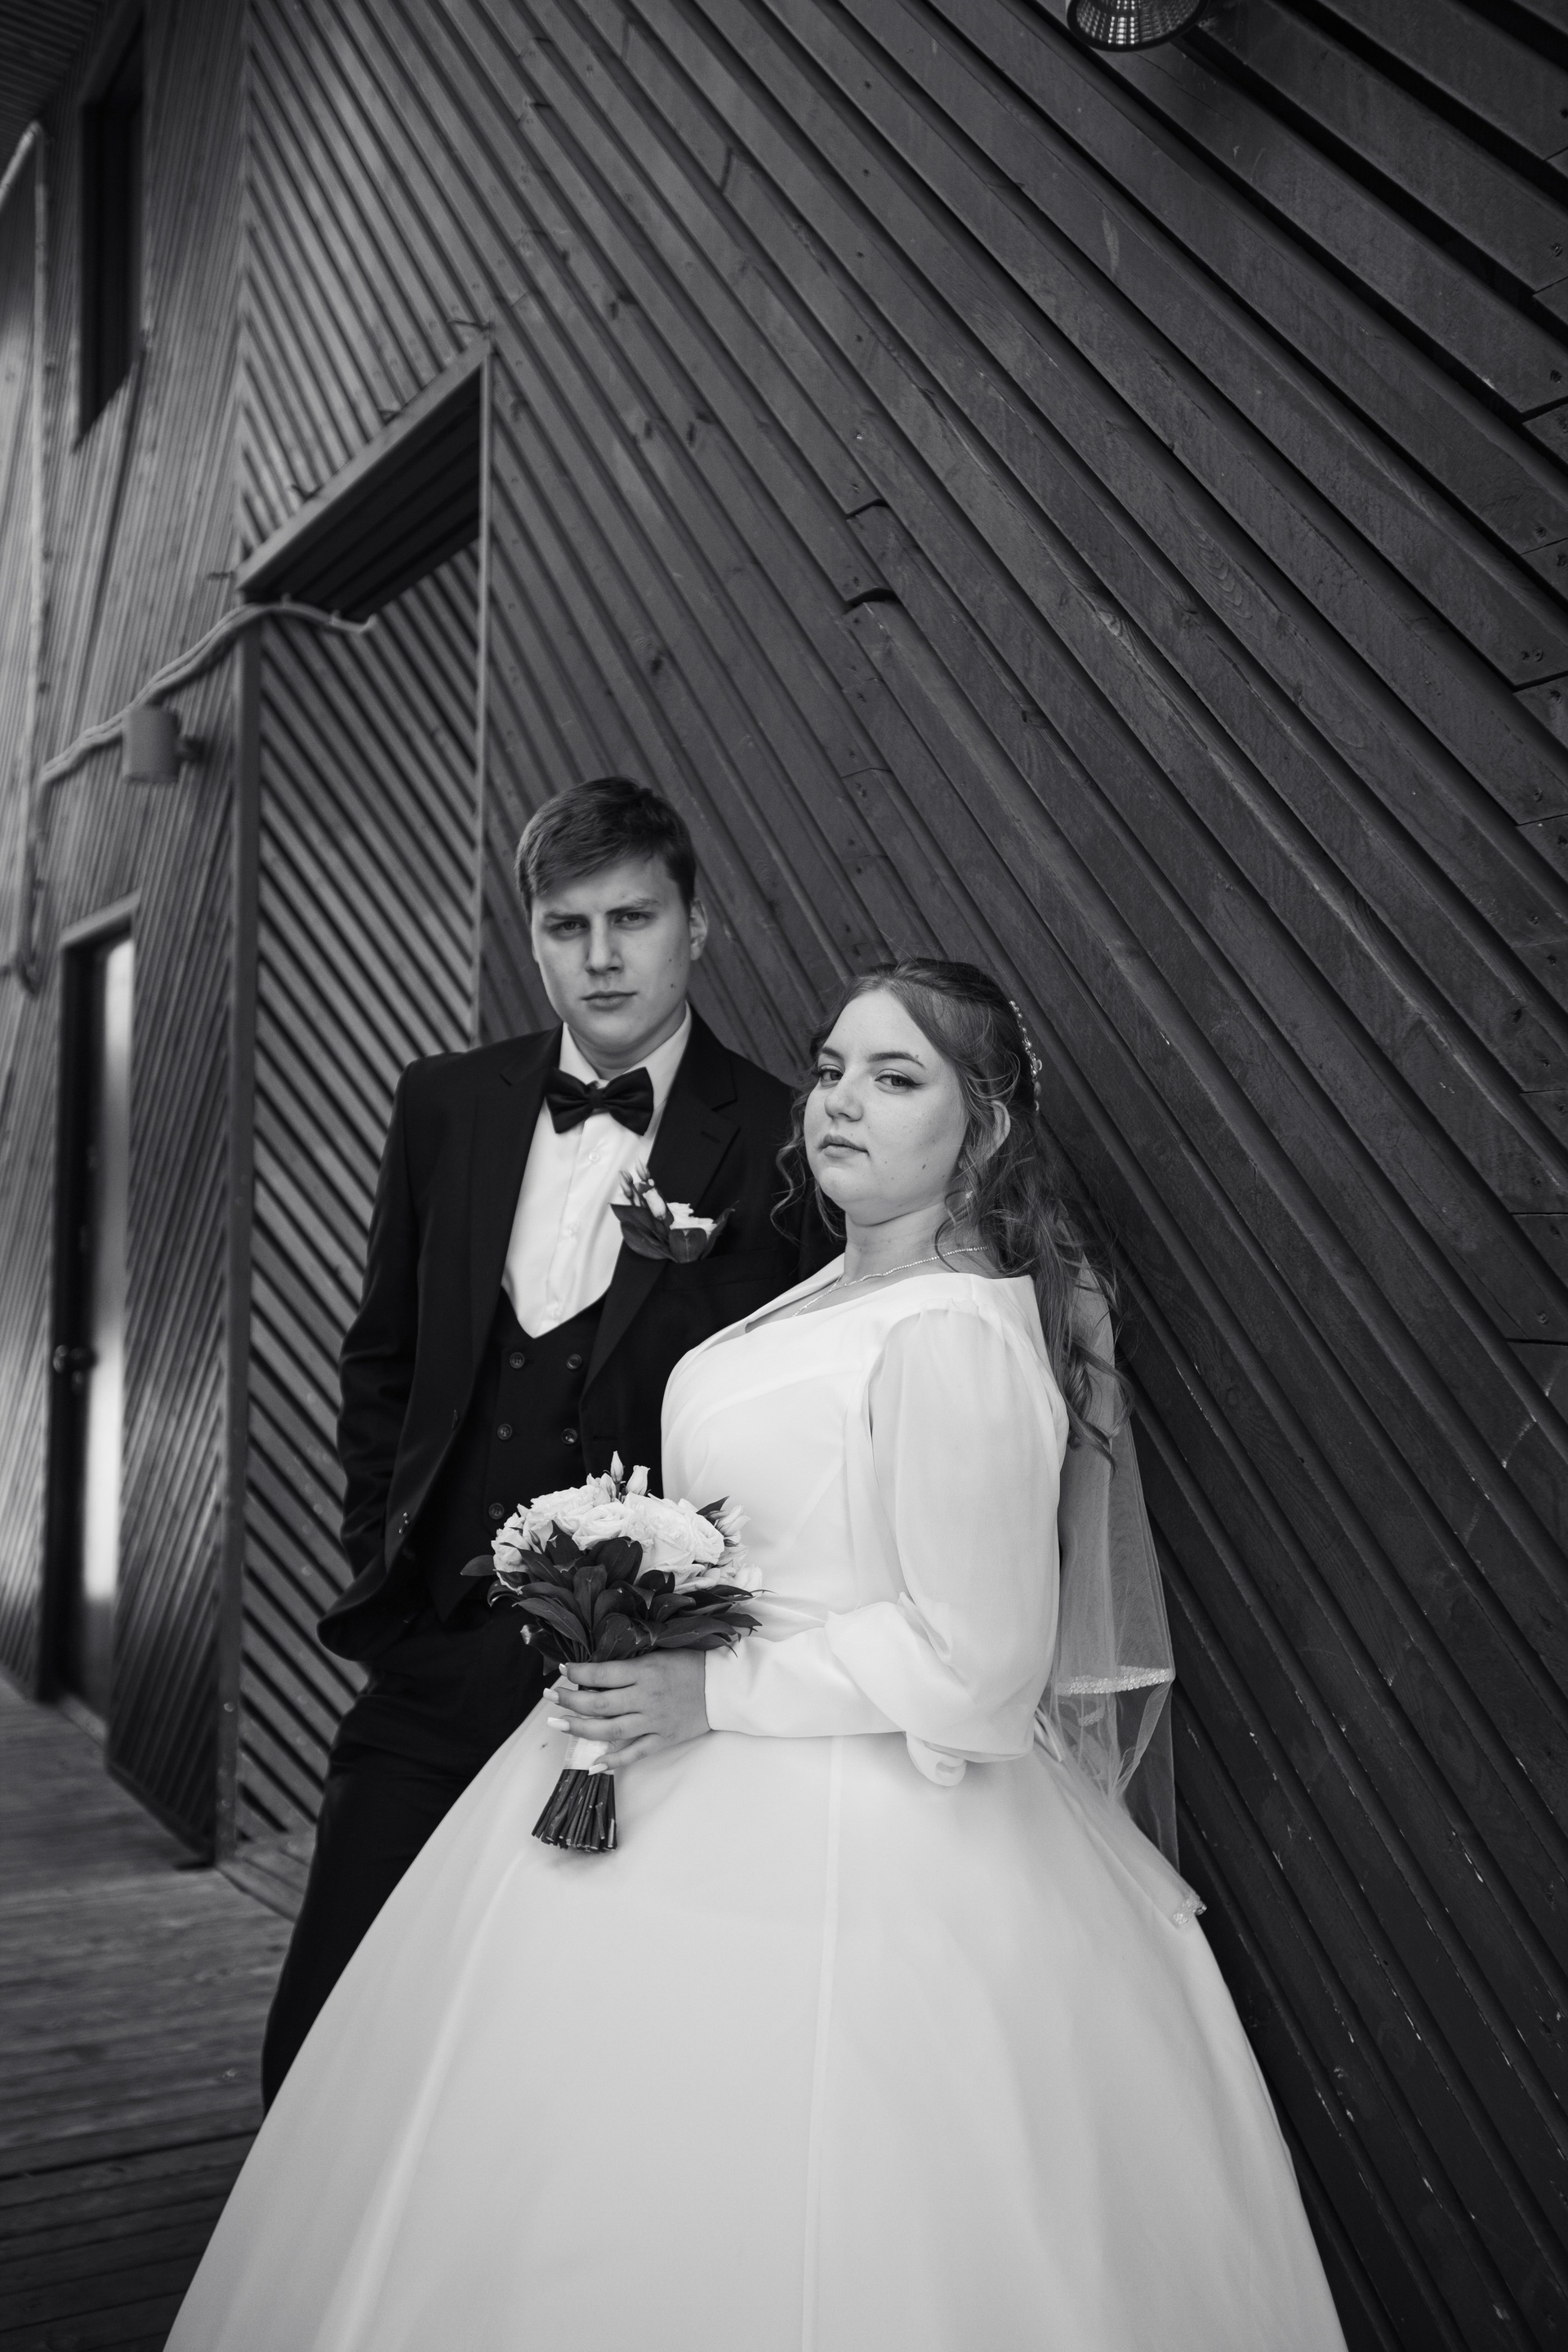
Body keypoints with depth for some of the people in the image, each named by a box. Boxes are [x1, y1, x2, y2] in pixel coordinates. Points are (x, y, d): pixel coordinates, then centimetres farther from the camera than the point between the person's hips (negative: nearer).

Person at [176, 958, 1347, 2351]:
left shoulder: (955, 1336, -23)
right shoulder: (838, 1292, 7)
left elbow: (974, 1658, -23)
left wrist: (709, 1691, -19)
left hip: (830, 1850, -9)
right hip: (717, 1788, 9)